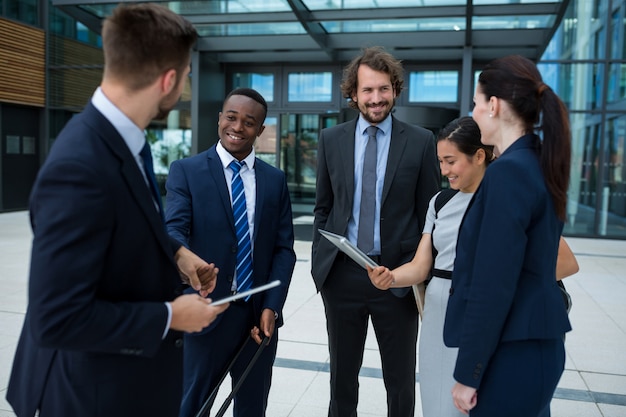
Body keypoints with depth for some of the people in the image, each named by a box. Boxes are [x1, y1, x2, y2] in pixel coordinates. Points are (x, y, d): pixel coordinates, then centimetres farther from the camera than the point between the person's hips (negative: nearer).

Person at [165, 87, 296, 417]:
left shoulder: (275, 180, 7)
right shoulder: (186, 171, -2)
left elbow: (284, 248, 4)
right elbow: (174, 229, -15)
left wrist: (271, 307, -8)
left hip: (260, 314, 3)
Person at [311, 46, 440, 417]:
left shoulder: (421, 142, -3)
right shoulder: (331, 139, 4)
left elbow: (429, 213, -1)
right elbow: (323, 208, 9)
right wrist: (320, 262, 3)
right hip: (341, 274, 2)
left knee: (401, 381, 13)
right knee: (342, 375, 17)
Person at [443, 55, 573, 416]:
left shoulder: (508, 171, -21)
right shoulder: (540, 166, 8)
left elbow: (492, 286, -22)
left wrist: (468, 373, -14)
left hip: (513, 354, -9)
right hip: (536, 345, 9)